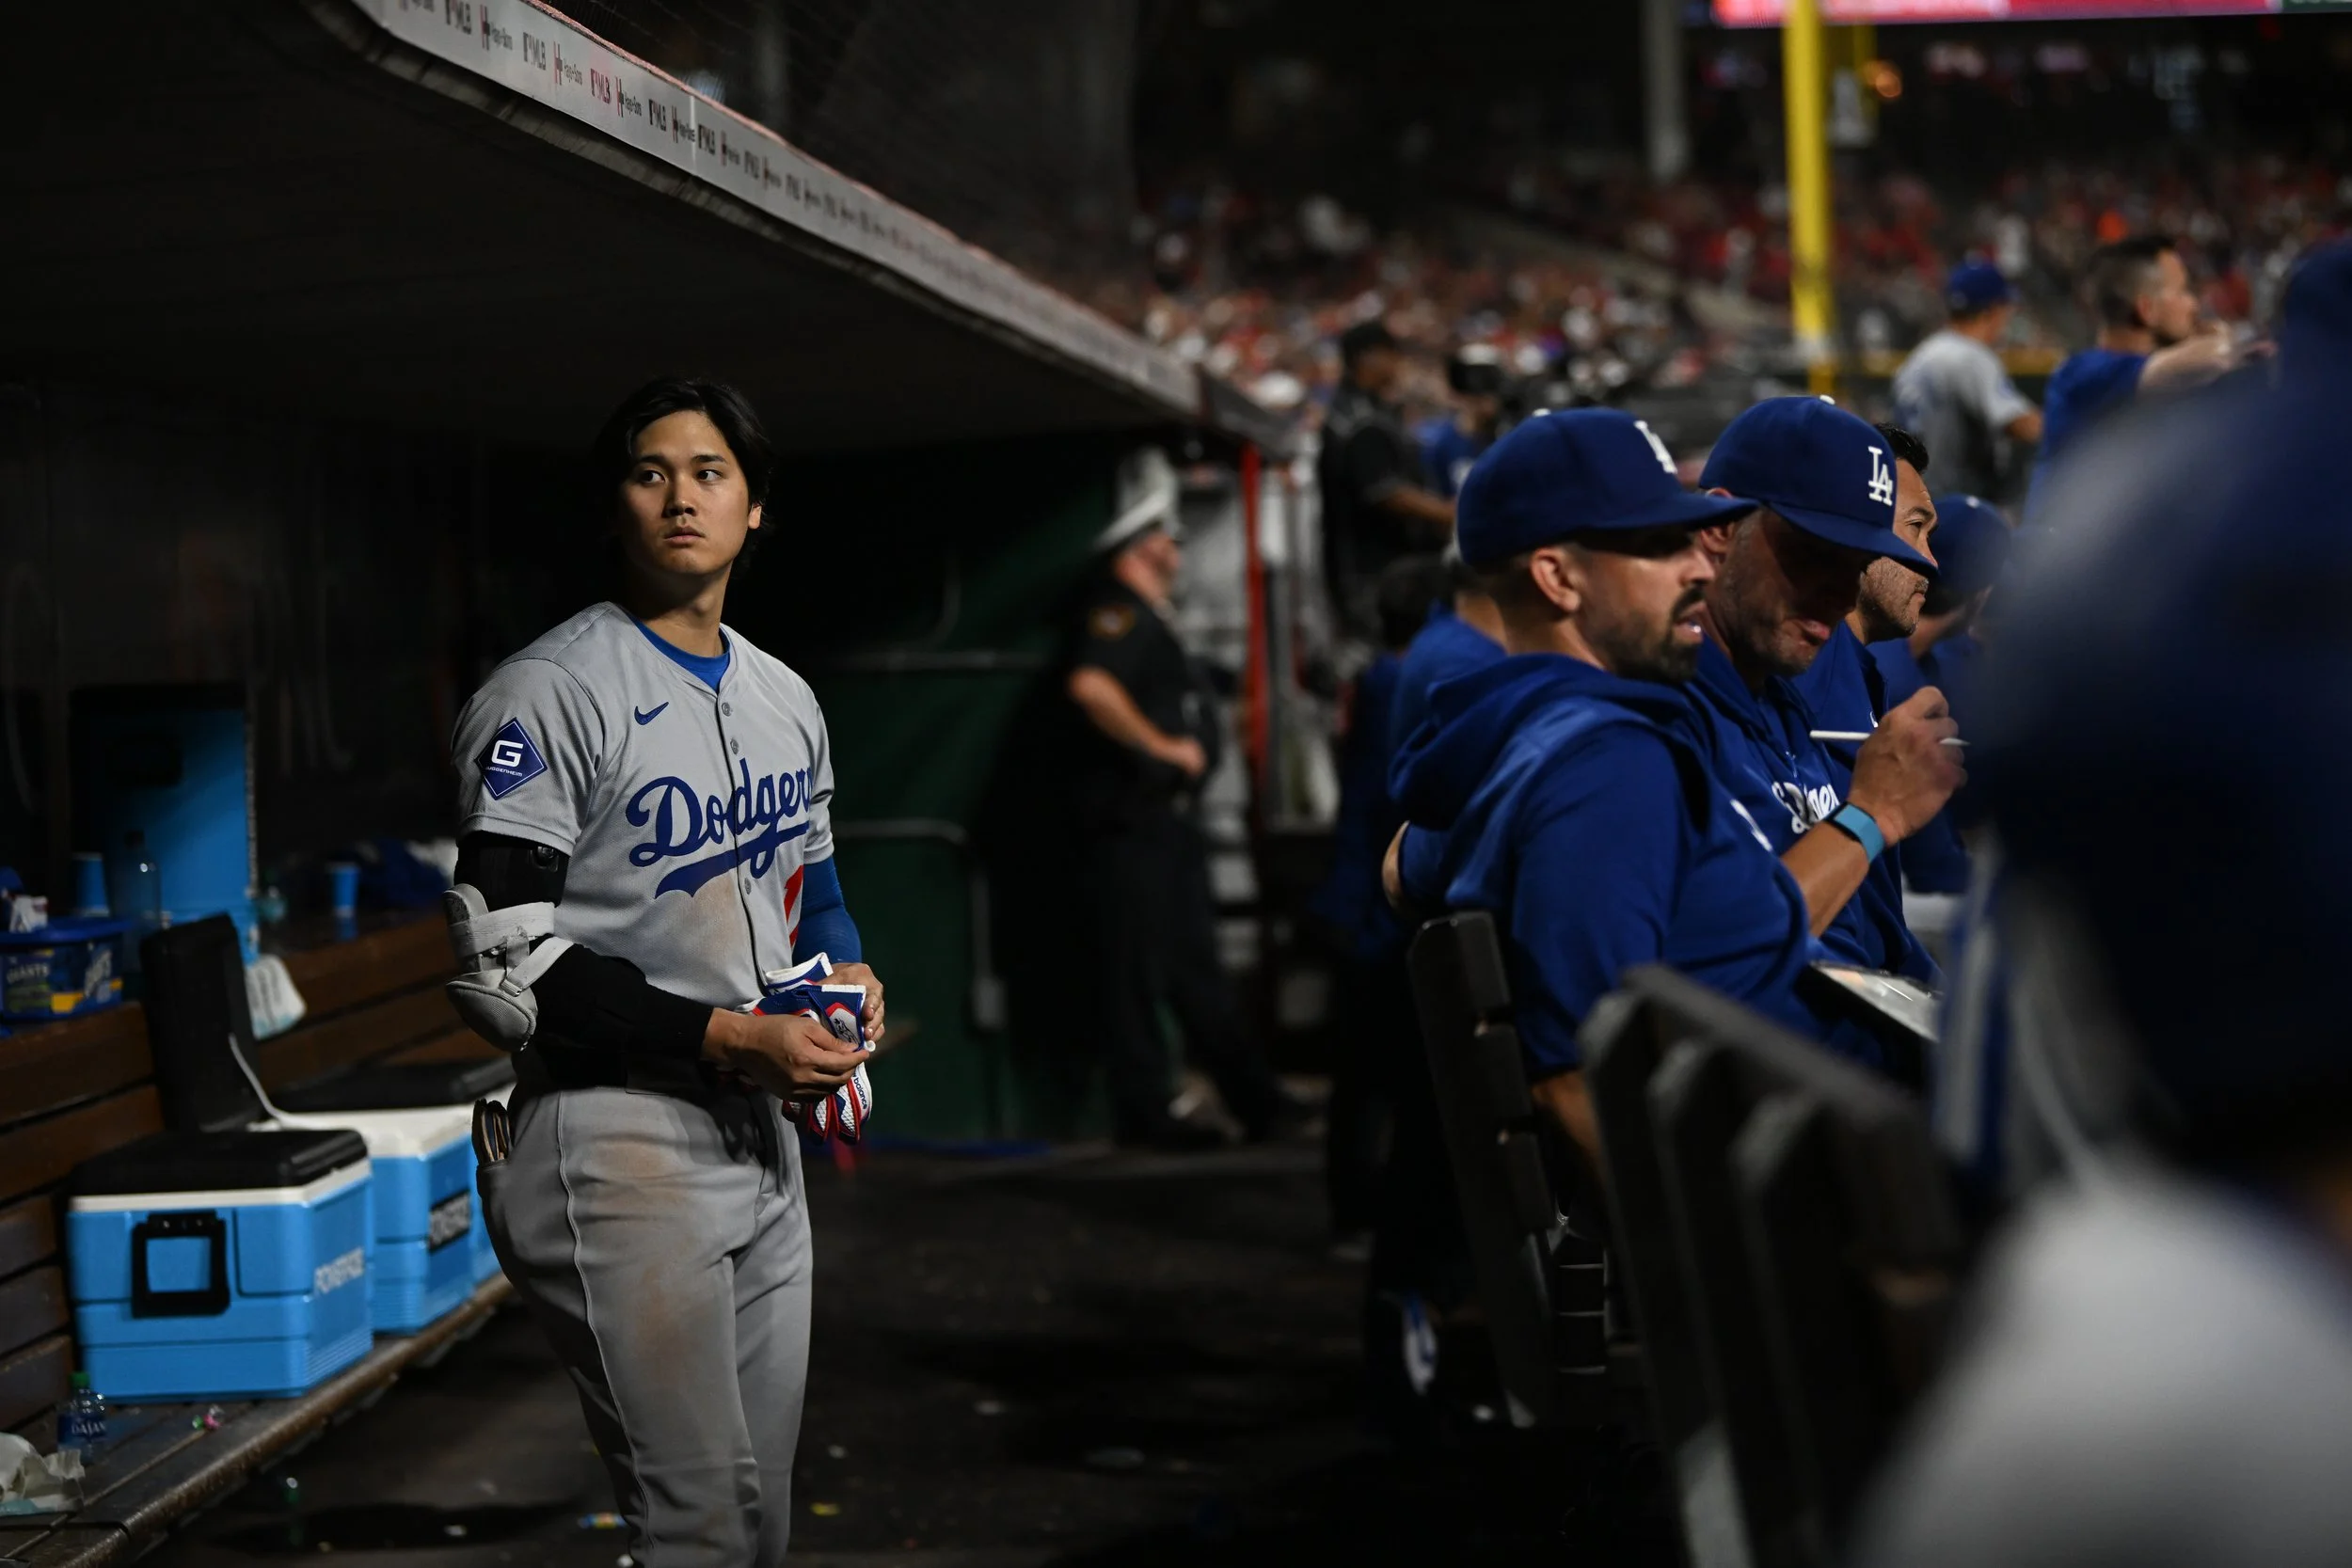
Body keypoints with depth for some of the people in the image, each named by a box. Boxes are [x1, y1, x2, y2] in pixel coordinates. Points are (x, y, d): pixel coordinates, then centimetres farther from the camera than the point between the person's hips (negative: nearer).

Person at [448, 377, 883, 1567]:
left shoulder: (786, 700, 14)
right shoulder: (547, 697, -11)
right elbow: (503, 965, -16)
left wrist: (847, 969, 5)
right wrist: (729, 1039, -19)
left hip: (760, 1137, 8)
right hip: (618, 1147, -8)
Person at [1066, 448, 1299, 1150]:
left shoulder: (1149, 618, 20)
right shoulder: (1119, 612, -13)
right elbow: (1090, 686, -31)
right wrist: (1163, 746, -23)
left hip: (1167, 815, 11)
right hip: (1131, 820, -11)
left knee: (1197, 969, 13)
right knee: (1138, 971, -5)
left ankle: (1256, 1102, 17)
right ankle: (1144, 1115, 0)